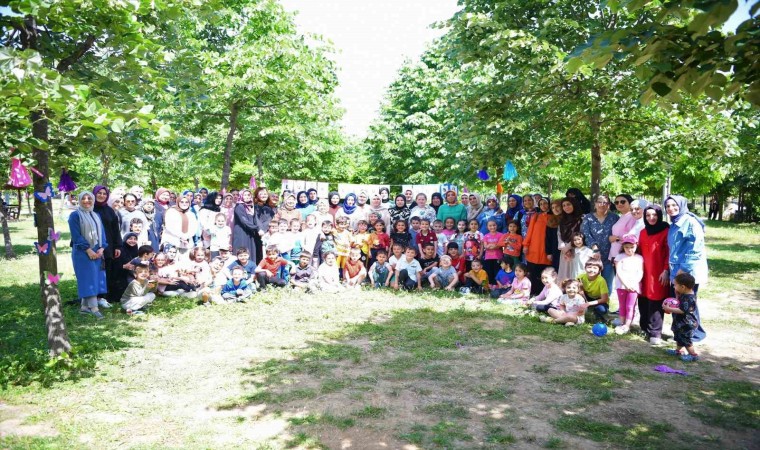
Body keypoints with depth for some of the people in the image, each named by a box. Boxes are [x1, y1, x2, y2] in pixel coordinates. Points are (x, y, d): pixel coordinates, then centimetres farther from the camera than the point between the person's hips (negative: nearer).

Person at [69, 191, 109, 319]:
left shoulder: (96, 215, 16)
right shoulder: (75, 215, -3)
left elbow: (102, 232, 12)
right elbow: (76, 235, -11)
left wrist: (101, 248, -4)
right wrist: (88, 250, -17)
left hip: (97, 251, 6)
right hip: (82, 252, -6)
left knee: (96, 278, 4)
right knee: (89, 278, -9)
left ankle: (85, 306, 12)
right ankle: (94, 307, -10)